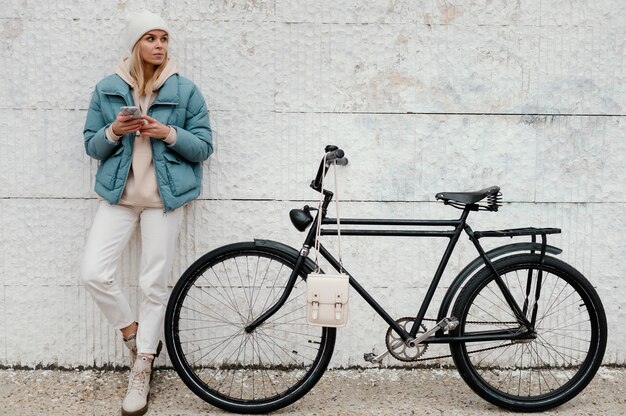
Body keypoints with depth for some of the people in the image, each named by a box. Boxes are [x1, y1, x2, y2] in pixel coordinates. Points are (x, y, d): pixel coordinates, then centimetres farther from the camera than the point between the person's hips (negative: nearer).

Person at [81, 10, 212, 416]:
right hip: (119, 194, 2)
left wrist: (169, 134, -16)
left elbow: (204, 147, 1)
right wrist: (113, 131, -13)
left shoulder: (186, 90, 1)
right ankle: (135, 337, 17)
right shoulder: (107, 89, 5)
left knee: (154, 285, 2)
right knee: (94, 273, -9)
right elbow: (91, 146, 8)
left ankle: (142, 370, 17)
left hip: (165, 197, -2)